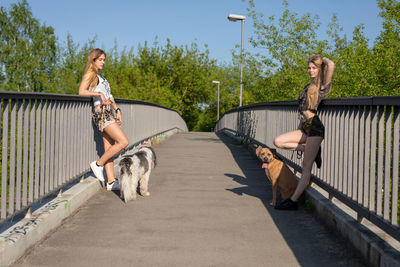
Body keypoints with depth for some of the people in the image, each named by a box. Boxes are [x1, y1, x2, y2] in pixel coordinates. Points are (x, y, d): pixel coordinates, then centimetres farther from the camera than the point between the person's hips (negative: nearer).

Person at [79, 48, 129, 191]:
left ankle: (111, 182, 5)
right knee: (123, 142, -15)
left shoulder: (100, 76, 23)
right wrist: (98, 94, -23)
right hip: (101, 113, -9)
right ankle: (98, 164, -5)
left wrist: (117, 110, 14)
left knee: (109, 149, 5)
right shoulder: (90, 74, -2)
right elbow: (81, 91, -16)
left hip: (109, 112, 9)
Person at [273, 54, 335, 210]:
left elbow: (331, 65, -18)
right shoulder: (309, 86, 23)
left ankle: (293, 201, -7)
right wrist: (300, 127, 22)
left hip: (316, 127, -8)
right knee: (278, 142, -10)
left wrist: (323, 59, 3)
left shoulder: (323, 84, 0)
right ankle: (313, 151, -1)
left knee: (306, 167, -8)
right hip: (305, 129, 8)